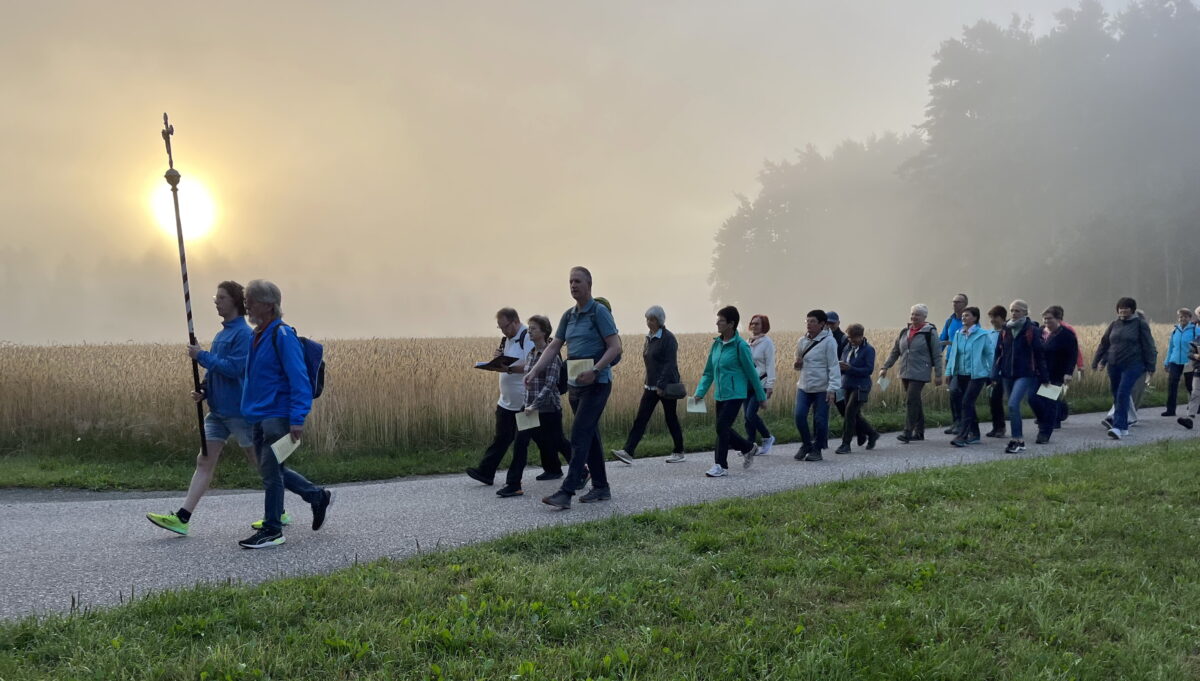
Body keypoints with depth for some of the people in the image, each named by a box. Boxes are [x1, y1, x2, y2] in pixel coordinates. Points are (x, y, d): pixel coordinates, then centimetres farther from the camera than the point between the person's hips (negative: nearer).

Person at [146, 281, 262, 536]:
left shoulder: (243, 334, -14)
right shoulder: (222, 334, 13)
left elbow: (234, 368, -23)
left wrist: (202, 356, -16)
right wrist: (204, 390, 4)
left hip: (239, 411, -8)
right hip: (217, 411, 8)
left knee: (258, 462, 4)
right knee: (204, 461, 3)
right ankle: (182, 518, 1)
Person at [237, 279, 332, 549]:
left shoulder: (283, 336, -15)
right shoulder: (257, 335, 13)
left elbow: (300, 380, -20)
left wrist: (297, 419, -25)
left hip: (277, 417, -9)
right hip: (259, 417, 10)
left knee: (271, 472, -4)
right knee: (272, 470, 15)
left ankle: (272, 530, 7)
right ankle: (318, 497, 29)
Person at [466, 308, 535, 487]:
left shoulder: (528, 337, -14)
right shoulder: (506, 339, 14)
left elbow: (532, 366, -24)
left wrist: (509, 369, -31)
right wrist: (499, 358, 1)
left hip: (524, 401, -8)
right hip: (507, 401, 8)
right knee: (501, 437, 7)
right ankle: (484, 471, 6)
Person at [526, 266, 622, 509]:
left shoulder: (599, 312, -8)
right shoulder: (568, 315, 13)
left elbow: (615, 347, -13)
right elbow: (553, 347, 12)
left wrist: (594, 370, -25)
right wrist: (534, 372, 0)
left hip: (596, 384, -8)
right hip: (575, 383, 8)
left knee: (580, 435, -13)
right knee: (590, 435, 12)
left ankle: (566, 492, -15)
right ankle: (601, 487, 21)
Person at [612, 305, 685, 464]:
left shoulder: (668, 338, -13)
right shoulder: (649, 338, 11)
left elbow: (670, 364, -19)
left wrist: (661, 385, -24)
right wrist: (647, 381, 16)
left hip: (666, 387, -7)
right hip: (651, 386, 7)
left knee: (671, 419, 5)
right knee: (640, 418, -2)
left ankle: (679, 452, 20)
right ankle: (628, 452, -8)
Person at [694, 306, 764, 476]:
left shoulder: (740, 345, -12)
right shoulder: (716, 343, 7)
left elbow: (751, 372, -7)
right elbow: (708, 371, 12)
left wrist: (761, 396, -1)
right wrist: (700, 392, 2)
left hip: (735, 394, -7)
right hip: (720, 395, 7)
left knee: (722, 427, -11)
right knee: (724, 429, 11)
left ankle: (720, 465, 0)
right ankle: (749, 448, 33)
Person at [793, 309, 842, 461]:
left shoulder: (828, 341, -9)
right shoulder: (802, 341, 8)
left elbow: (833, 366, -12)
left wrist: (832, 389, -20)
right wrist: (797, 365, -3)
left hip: (822, 388, -5)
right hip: (804, 386, 5)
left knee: (820, 420, 1)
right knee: (799, 415, -4)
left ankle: (817, 449, 16)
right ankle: (806, 444, 16)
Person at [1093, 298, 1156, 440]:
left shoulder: (1140, 324, -1)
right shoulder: (1114, 324, 11)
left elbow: (1148, 346, -1)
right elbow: (1104, 343, 17)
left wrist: (1150, 366, -3)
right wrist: (1097, 361, 17)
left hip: (1132, 365, -5)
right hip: (1114, 365, 5)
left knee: (1123, 394, -17)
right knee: (1116, 395, 8)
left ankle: (1118, 427, -21)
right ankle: (1124, 427, 21)